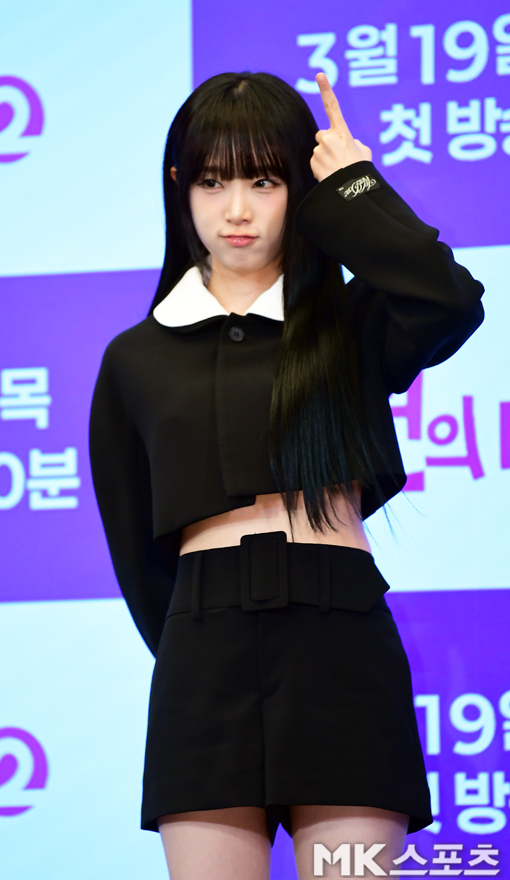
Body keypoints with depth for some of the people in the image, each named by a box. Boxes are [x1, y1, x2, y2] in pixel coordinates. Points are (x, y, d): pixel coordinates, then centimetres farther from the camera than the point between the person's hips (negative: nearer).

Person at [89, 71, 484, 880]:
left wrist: (353, 189, 0)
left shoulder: (352, 325, 11)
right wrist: (187, 654, 10)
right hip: (204, 649, 1)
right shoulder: (138, 360, 15)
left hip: (343, 650, -1)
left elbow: (453, 303, -11)